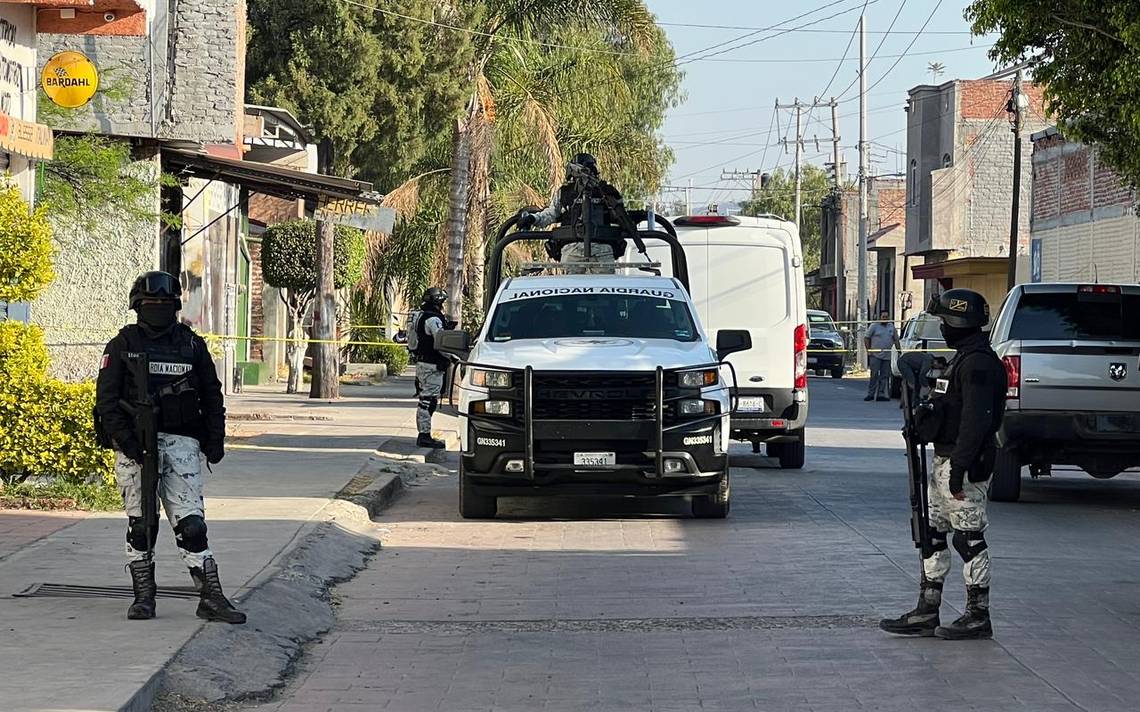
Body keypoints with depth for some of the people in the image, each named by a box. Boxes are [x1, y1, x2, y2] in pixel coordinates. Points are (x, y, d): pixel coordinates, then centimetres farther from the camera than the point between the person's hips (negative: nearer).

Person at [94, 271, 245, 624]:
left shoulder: (193, 345, 11)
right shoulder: (122, 346, 4)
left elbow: (212, 397, 16)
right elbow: (106, 400, -1)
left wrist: (215, 440, 6)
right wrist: (126, 440, -13)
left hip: (181, 443, 1)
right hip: (135, 445, -1)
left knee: (191, 524, -5)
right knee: (140, 525, 4)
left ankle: (211, 598, -6)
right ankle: (143, 597, 13)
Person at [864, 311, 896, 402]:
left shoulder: (891, 327, 14)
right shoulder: (874, 326, 1)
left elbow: (895, 339, 22)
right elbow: (866, 338, 1)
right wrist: (868, 350, -8)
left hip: (887, 356, 4)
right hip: (875, 355, -4)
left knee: (884, 376, 3)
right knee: (874, 375, -6)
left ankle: (881, 394, 5)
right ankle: (871, 393, -3)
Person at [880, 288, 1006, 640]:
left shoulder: (978, 363, -17)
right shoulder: (963, 358, 17)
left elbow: (975, 420, -24)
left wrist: (959, 468, -26)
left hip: (964, 466, -11)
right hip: (945, 462, 11)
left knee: (969, 538, -4)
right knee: (932, 535, 11)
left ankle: (978, 617, 3)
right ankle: (926, 614, 15)